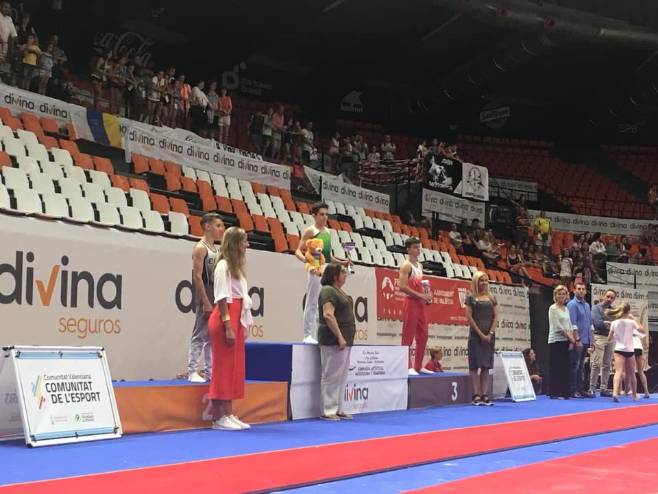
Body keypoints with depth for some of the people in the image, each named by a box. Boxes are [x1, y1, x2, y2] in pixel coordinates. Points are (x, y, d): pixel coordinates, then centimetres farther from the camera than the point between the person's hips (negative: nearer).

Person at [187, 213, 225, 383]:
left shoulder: (216, 250, 16)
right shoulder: (200, 248, -10)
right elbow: (197, 276, -17)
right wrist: (206, 302, -21)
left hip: (216, 298, 9)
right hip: (205, 298, -9)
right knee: (199, 335, -7)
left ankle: (210, 371, 16)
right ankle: (192, 372, -4)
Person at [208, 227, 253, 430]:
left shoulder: (237, 266, 19)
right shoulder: (223, 265, -9)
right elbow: (222, 298, -14)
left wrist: (244, 324, 15)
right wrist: (228, 326, -19)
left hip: (236, 319, 9)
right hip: (224, 319, -9)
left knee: (235, 367, 9)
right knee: (224, 367, -6)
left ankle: (228, 414, 14)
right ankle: (218, 417, -1)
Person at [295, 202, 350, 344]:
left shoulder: (327, 231, 18)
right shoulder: (310, 231, -3)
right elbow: (298, 251, -9)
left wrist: (341, 262, 19)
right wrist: (305, 259, -27)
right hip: (316, 269, -7)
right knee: (312, 303, -6)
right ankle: (308, 335, -3)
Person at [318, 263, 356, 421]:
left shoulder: (338, 291, 17)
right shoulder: (328, 291, -12)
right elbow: (328, 315, -22)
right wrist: (339, 337, -23)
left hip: (343, 341, 10)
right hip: (333, 340, -10)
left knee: (341, 376, 12)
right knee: (332, 375, -6)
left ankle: (337, 409, 18)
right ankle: (328, 411, -2)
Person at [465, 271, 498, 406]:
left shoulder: (492, 298, 12)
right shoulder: (471, 297, 1)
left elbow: (495, 316, 7)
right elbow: (469, 316, -5)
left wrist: (490, 333, -6)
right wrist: (480, 334, -11)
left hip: (489, 335, 4)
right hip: (475, 334, -4)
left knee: (486, 365, 3)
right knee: (475, 365, -4)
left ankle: (485, 395, 3)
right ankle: (476, 396, -5)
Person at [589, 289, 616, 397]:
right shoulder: (596, 308, 1)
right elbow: (597, 322, -12)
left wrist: (606, 323, -12)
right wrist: (611, 324, -6)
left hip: (611, 339, 5)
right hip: (599, 337, -5)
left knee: (607, 365, 7)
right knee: (596, 364, -9)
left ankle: (604, 388, 12)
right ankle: (592, 388, -8)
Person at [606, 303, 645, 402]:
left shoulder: (614, 323, 1)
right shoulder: (631, 322, -4)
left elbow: (609, 339, 5)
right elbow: (642, 331, 9)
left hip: (618, 350, 0)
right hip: (629, 350, 0)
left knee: (618, 372, -13)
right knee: (631, 374, 17)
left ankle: (615, 393, -36)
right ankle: (634, 395, 32)